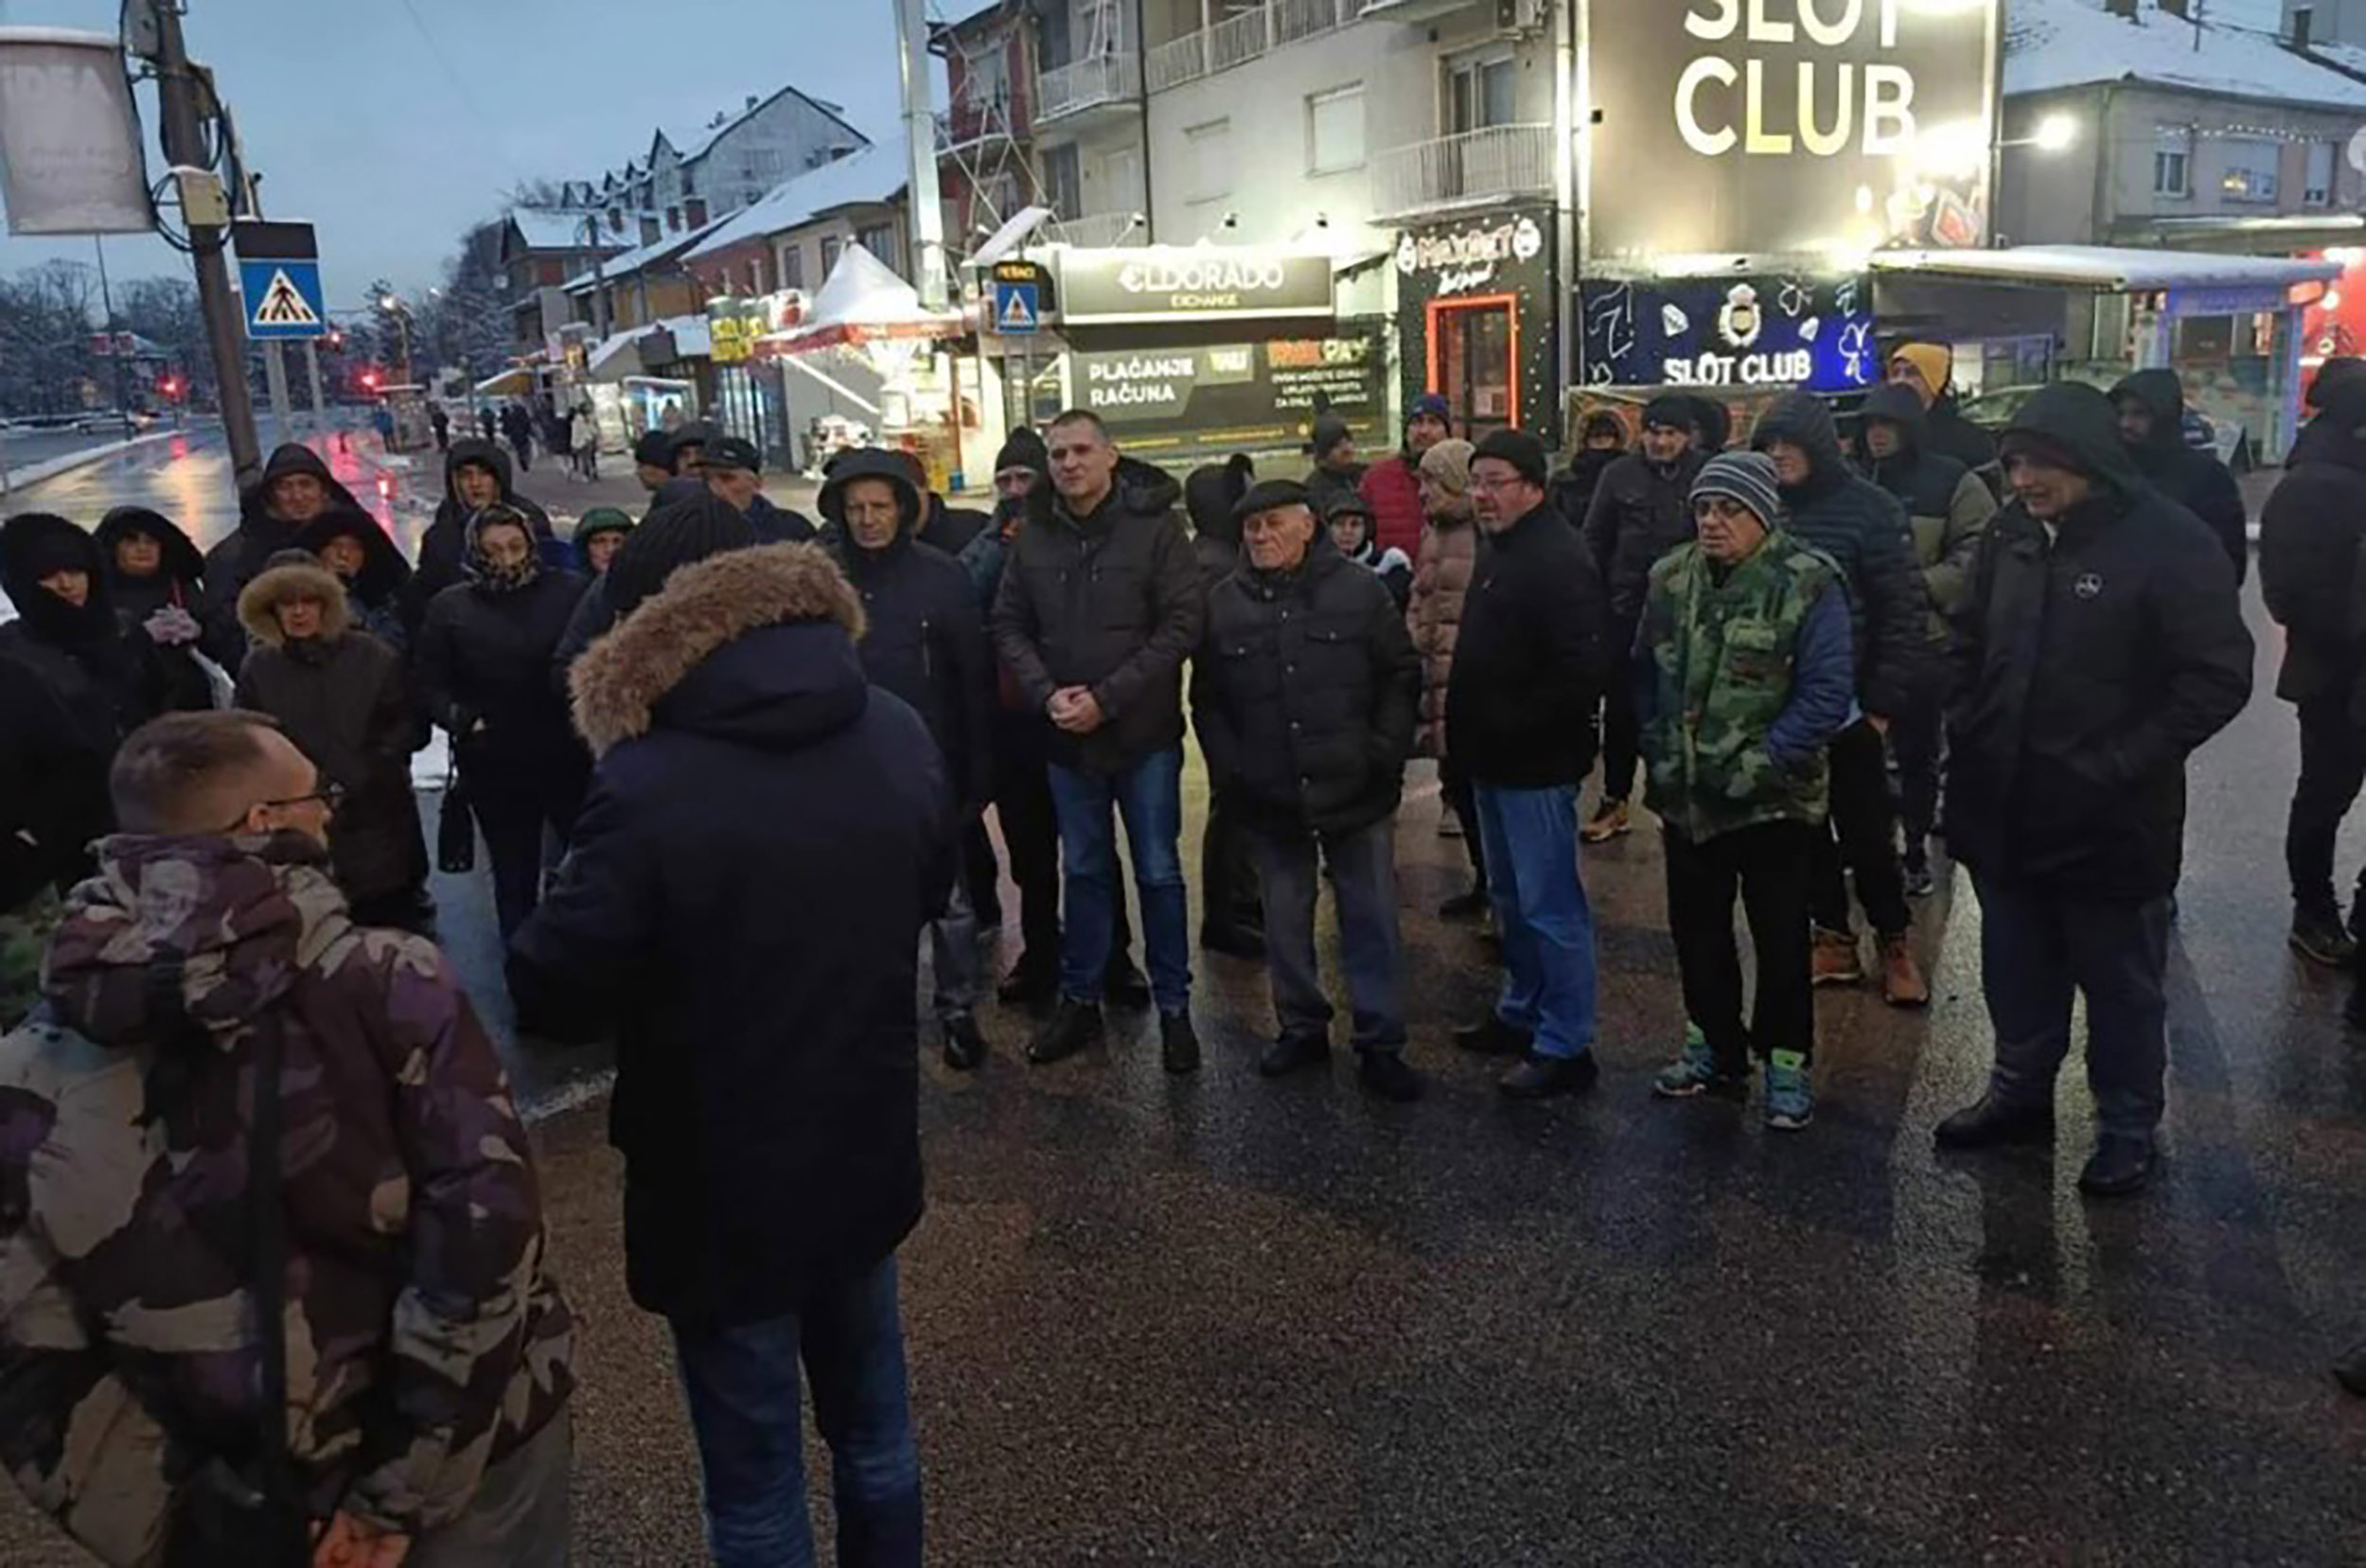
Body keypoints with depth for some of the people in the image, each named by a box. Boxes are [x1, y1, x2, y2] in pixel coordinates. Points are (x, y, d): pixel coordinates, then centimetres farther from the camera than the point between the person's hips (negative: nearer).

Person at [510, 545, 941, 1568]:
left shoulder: (652, 785, -24)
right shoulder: (902, 741, -5)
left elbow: (553, 984, -17)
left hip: (722, 1184, -5)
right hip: (867, 1153, 6)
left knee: (755, 1477, 14)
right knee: (875, 1428, 25)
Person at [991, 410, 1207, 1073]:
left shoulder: (1154, 527, -9)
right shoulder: (1034, 540, 3)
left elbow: (1183, 623, -13)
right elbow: (1009, 627, 6)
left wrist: (1107, 698, -18)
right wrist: (1047, 694, -12)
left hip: (1145, 734, -3)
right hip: (1067, 739, 3)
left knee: (1158, 873, 7)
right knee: (1084, 871, 15)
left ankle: (1174, 1008, 20)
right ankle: (1079, 1001, 28)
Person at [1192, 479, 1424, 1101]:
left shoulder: (1359, 590, -3)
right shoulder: (1224, 602, 3)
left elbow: (1402, 676, 0)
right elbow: (1206, 699, 7)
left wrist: (1385, 755, -7)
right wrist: (1230, 771, -2)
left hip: (1355, 792, -2)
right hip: (1270, 797, 2)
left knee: (1373, 919, 5)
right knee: (1285, 919, 13)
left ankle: (1381, 1044, 15)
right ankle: (1301, 1028, 29)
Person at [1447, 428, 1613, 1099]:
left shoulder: (1559, 561, -19)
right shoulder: (1497, 551, 14)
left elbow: (1582, 669, -27)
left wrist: (1513, 728, -20)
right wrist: (1468, 722, 11)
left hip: (1535, 765, -10)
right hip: (1496, 761, 10)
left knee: (1549, 906, -2)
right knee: (1512, 898, 21)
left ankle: (1565, 1048, 8)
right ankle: (1522, 1013, 36)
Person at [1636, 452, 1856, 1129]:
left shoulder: (1809, 584, -13)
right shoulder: (1669, 579, 2)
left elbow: (1828, 692, -16)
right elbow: (1646, 675, 11)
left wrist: (1759, 763, -18)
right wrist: (1660, 755, 4)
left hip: (1773, 799, -5)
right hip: (1686, 797, 5)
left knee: (1780, 938, 7)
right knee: (1696, 929, 17)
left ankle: (1787, 1062, 23)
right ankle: (1714, 1045, 34)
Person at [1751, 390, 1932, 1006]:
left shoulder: (1870, 509, -8)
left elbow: (1904, 610, -9)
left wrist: (1884, 702, -13)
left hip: (1848, 705, -4)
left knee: (1866, 833, 5)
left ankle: (1895, 942, 23)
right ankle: (1834, 939, 27)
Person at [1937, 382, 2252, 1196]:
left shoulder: (2171, 543, -16)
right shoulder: (2010, 533, 2)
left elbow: (2219, 677, -16)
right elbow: (1970, 642, 15)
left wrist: (2122, 765, -19)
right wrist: (1966, 734, 5)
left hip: (2111, 819, -5)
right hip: (2005, 809, 5)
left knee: (2121, 982, 12)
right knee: (2016, 969, 20)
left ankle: (2127, 1127, 30)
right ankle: (2020, 1092, 40)